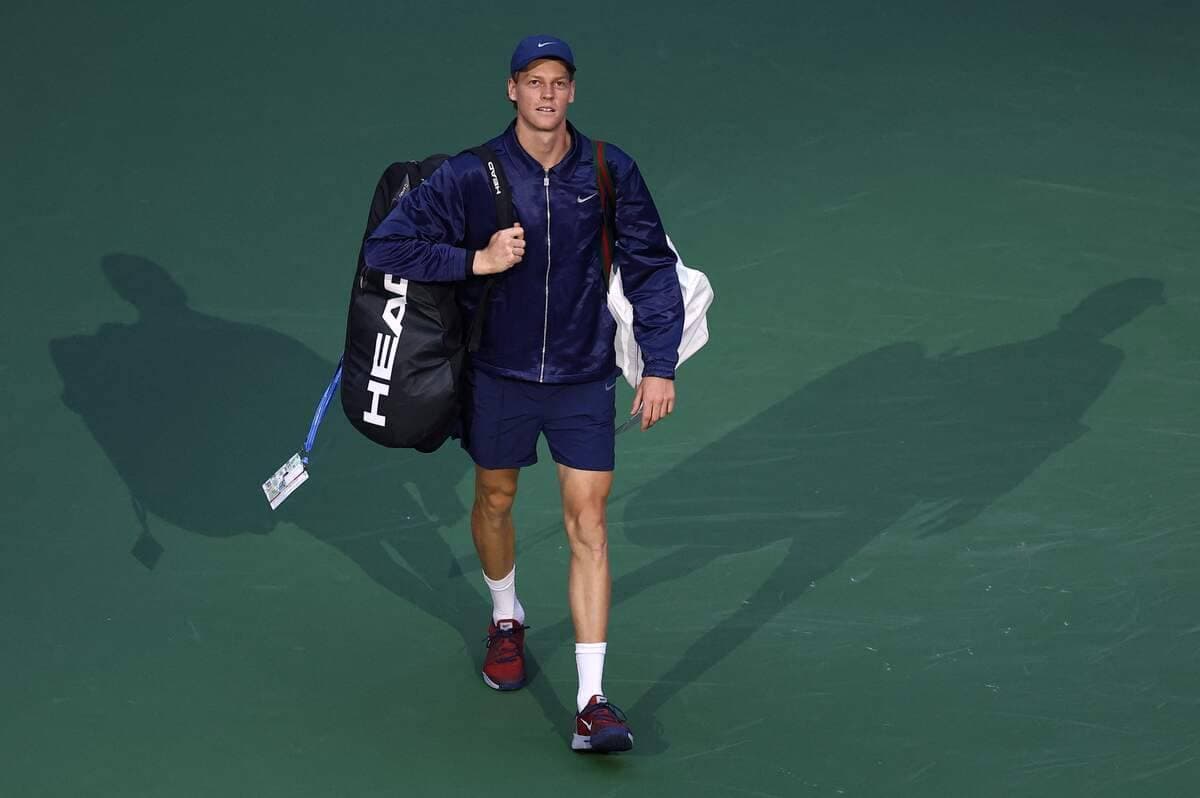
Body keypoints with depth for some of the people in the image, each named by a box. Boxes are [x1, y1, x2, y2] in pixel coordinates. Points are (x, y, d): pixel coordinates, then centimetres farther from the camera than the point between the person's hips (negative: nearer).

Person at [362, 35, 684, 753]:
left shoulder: (610, 172, -6)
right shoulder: (472, 176, -11)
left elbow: (652, 268, 4)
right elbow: (386, 247, -11)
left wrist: (660, 365, -1)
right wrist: (477, 261, -21)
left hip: (584, 378, 0)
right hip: (500, 376, 0)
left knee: (588, 524, -7)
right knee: (496, 501, 19)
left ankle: (592, 703, -9)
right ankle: (507, 620, 51)